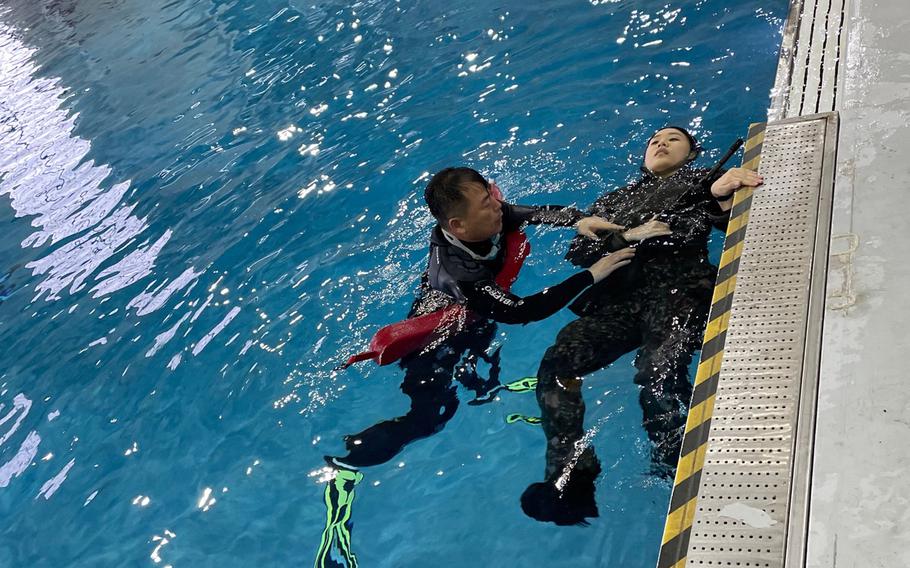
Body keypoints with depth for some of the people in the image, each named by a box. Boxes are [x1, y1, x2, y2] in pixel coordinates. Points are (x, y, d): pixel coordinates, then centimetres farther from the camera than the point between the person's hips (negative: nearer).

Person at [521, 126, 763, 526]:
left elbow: (733, 223, 6)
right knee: (555, 366, -24)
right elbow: (577, 253, 20)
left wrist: (722, 193, -15)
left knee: (657, 373, -35)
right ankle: (568, 479, -20)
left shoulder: (704, 182, 26)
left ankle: (672, 474, -14)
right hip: (618, 297, 3)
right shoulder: (616, 200, 33)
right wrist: (627, 236, 4)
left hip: (678, 288, -3)